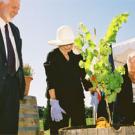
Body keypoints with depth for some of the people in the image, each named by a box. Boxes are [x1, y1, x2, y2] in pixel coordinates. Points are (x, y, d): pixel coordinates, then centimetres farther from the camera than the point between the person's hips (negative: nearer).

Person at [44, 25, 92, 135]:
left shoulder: (77, 57, 13)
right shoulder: (52, 56, 2)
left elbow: (84, 77, 12)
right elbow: (51, 81, -6)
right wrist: (53, 103, -16)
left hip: (77, 99, 4)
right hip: (59, 99, -4)